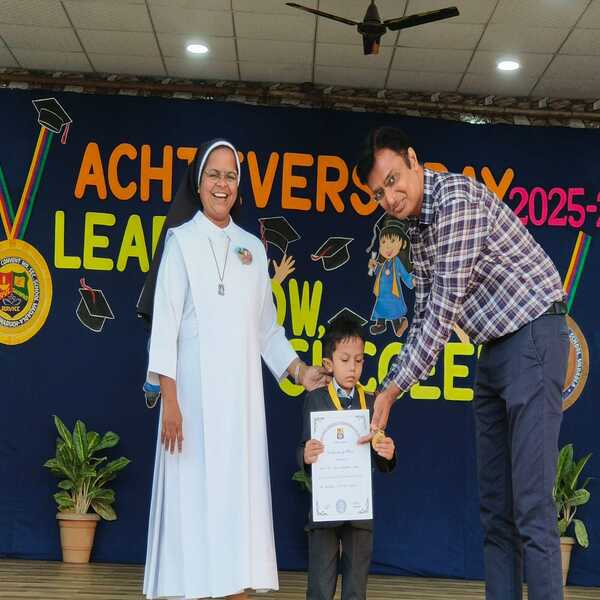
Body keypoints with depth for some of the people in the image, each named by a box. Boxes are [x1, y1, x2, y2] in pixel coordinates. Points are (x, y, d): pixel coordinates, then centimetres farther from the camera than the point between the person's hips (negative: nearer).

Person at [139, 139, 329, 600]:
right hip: (195, 386, -4)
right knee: (192, 492, -5)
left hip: (241, 389, 4)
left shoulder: (253, 248, 15)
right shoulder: (182, 240, 1)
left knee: (239, 490, 3)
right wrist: (169, 397, -12)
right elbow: (165, 321, -5)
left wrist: (298, 370, 9)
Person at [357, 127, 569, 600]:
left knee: (531, 505, -14)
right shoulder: (418, 227, 11)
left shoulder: (457, 198, -18)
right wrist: (391, 384, 9)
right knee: (495, 506, 7)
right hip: (495, 348, 10)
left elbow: (445, 310, -21)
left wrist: (395, 389, -17)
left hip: (533, 335, -9)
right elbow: (425, 314, 17)